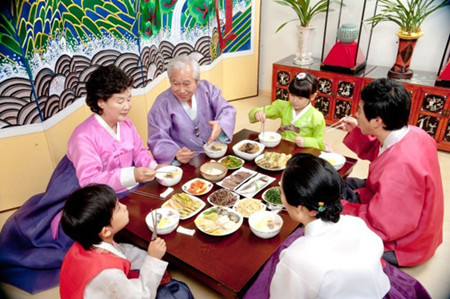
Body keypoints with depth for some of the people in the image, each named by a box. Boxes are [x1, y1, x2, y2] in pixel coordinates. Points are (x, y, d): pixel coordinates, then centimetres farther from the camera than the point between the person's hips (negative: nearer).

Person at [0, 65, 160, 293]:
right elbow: (90, 181, -29)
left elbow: (139, 152, 7)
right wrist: (131, 175, -40)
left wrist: (153, 167, -16)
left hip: (126, 190, 7)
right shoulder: (84, 136, -23)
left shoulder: (126, 124, 2)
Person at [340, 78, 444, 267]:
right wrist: (356, 131, -5)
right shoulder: (412, 133, -13)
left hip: (399, 245, -9)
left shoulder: (401, 166, -40)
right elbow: (376, 153, 9)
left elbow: (380, 226, -31)